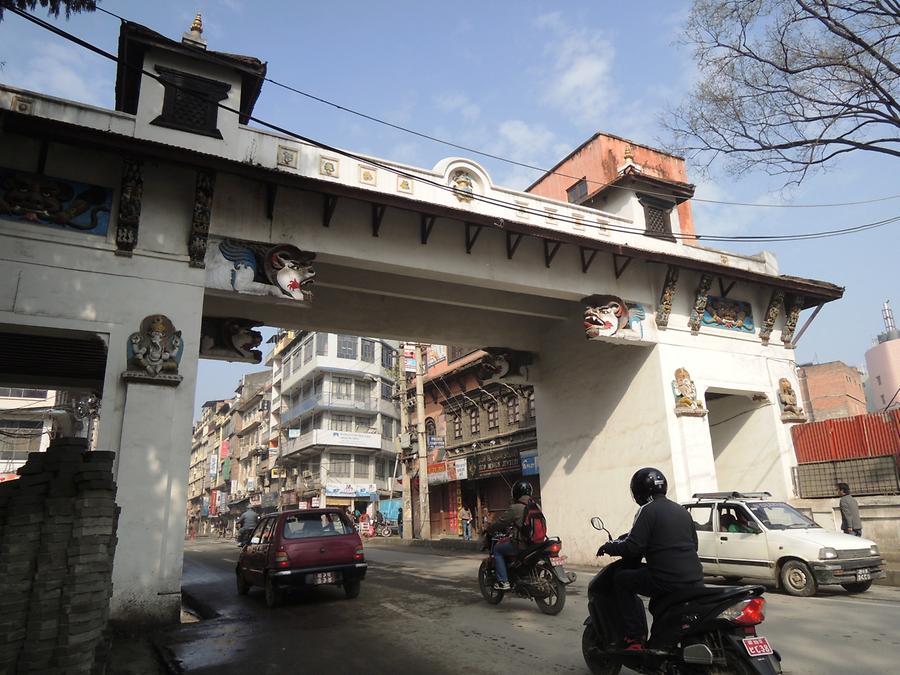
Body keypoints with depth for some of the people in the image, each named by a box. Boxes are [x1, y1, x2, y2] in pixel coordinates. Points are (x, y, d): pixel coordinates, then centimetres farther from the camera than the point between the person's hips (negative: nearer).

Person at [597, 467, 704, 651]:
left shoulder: (647, 510, -7)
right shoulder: (682, 510, 16)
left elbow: (633, 547, -14)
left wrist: (609, 547, 4)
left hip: (667, 580, -8)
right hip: (695, 580, 8)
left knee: (621, 580, 7)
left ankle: (635, 638, 1)